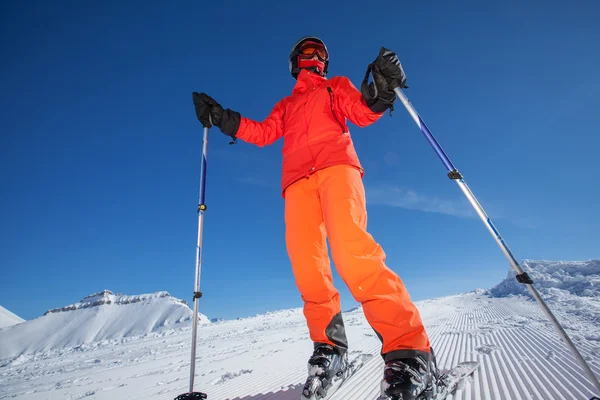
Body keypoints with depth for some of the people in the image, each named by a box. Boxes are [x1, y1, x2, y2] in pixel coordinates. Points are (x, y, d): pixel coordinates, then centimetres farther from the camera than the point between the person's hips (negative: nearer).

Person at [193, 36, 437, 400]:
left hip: (336, 166, -3)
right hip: (298, 181, 4)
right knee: (307, 266, -14)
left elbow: (362, 113, 11)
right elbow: (263, 133, 21)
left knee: (352, 250, -27)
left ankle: (409, 350, -26)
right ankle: (330, 345, -2)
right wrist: (223, 119, 12)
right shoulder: (286, 105, 37)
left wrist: (380, 93, -10)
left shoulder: (337, 87, 30)